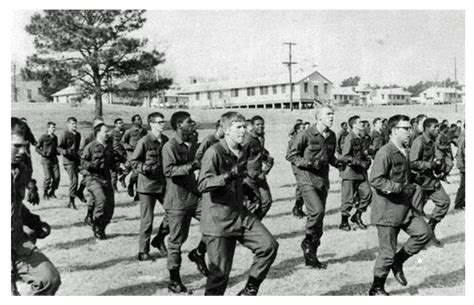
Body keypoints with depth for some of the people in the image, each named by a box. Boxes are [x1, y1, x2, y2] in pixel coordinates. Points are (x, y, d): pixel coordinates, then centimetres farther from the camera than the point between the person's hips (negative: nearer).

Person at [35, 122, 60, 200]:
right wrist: (43, 153, -16)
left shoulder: (55, 137, 12)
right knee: (48, 177, -11)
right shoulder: (43, 137, -4)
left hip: (54, 159, 5)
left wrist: (57, 152, 5)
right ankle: (45, 194, 6)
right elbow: (37, 148, 0)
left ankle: (52, 193, 12)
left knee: (57, 177, -5)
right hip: (46, 159, -5)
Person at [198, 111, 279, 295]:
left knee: (269, 245, -8)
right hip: (218, 221, -7)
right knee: (220, 272, -2)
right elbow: (202, 185, -25)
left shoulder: (241, 153, 12)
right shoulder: (214, 153, -14)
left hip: (241, 216, 7)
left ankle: (249, 291, 8)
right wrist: (229, 175, -35)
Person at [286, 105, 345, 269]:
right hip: (307, 178, -7)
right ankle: (308, 241, 2)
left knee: (319, 217, 8)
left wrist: (338, 163, 3)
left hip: (323, 180, 7)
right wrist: (308, 163, -19)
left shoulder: (332, 136, 10)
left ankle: (311, 257, 19)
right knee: (317, 210, -24)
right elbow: (291, 155, -6)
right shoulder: (305, 135, -10)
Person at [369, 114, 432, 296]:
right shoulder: (385, 153, -18)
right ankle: (376, 289, 17)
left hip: (405, 208, 9)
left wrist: (411, 186, 11)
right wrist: (402, 188, -23)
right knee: (387, 252, -1)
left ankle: (398, 262, 17)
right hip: (387, 211, -8)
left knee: (424, 233, -3)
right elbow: (375, 180, -25)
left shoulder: (404, 152, 13)